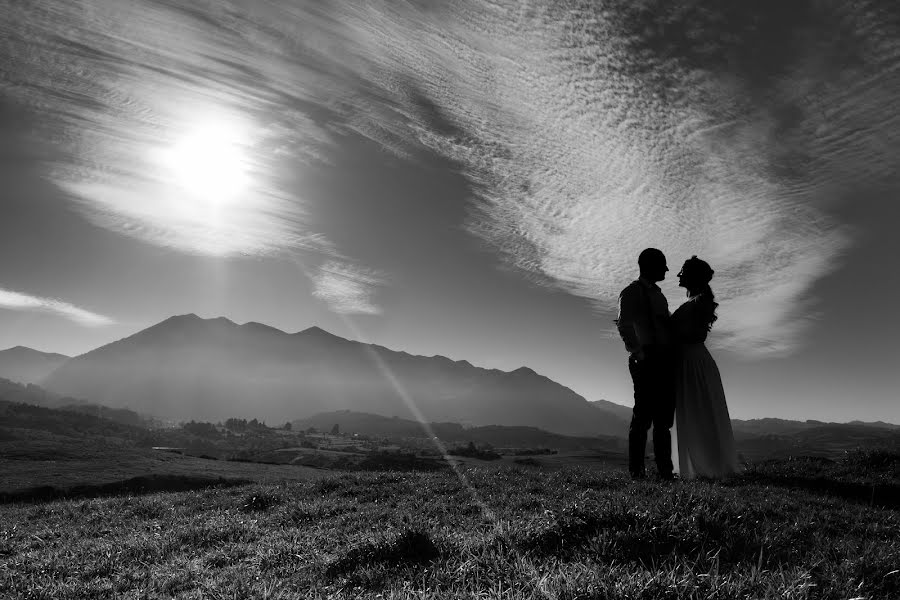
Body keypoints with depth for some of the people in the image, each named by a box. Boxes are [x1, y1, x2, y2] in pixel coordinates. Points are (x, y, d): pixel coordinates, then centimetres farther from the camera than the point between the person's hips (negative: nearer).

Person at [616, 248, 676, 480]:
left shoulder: (658, 294, 25)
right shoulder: (631, 292, 2)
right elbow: (624, 325, -9)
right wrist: (637, 352, -20)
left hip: (665, 360, 7)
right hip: (647, 361, -7)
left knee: (664, 417, 5)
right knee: (643, 415, -8)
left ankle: (664, 468, 9)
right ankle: (636, 469, -3)